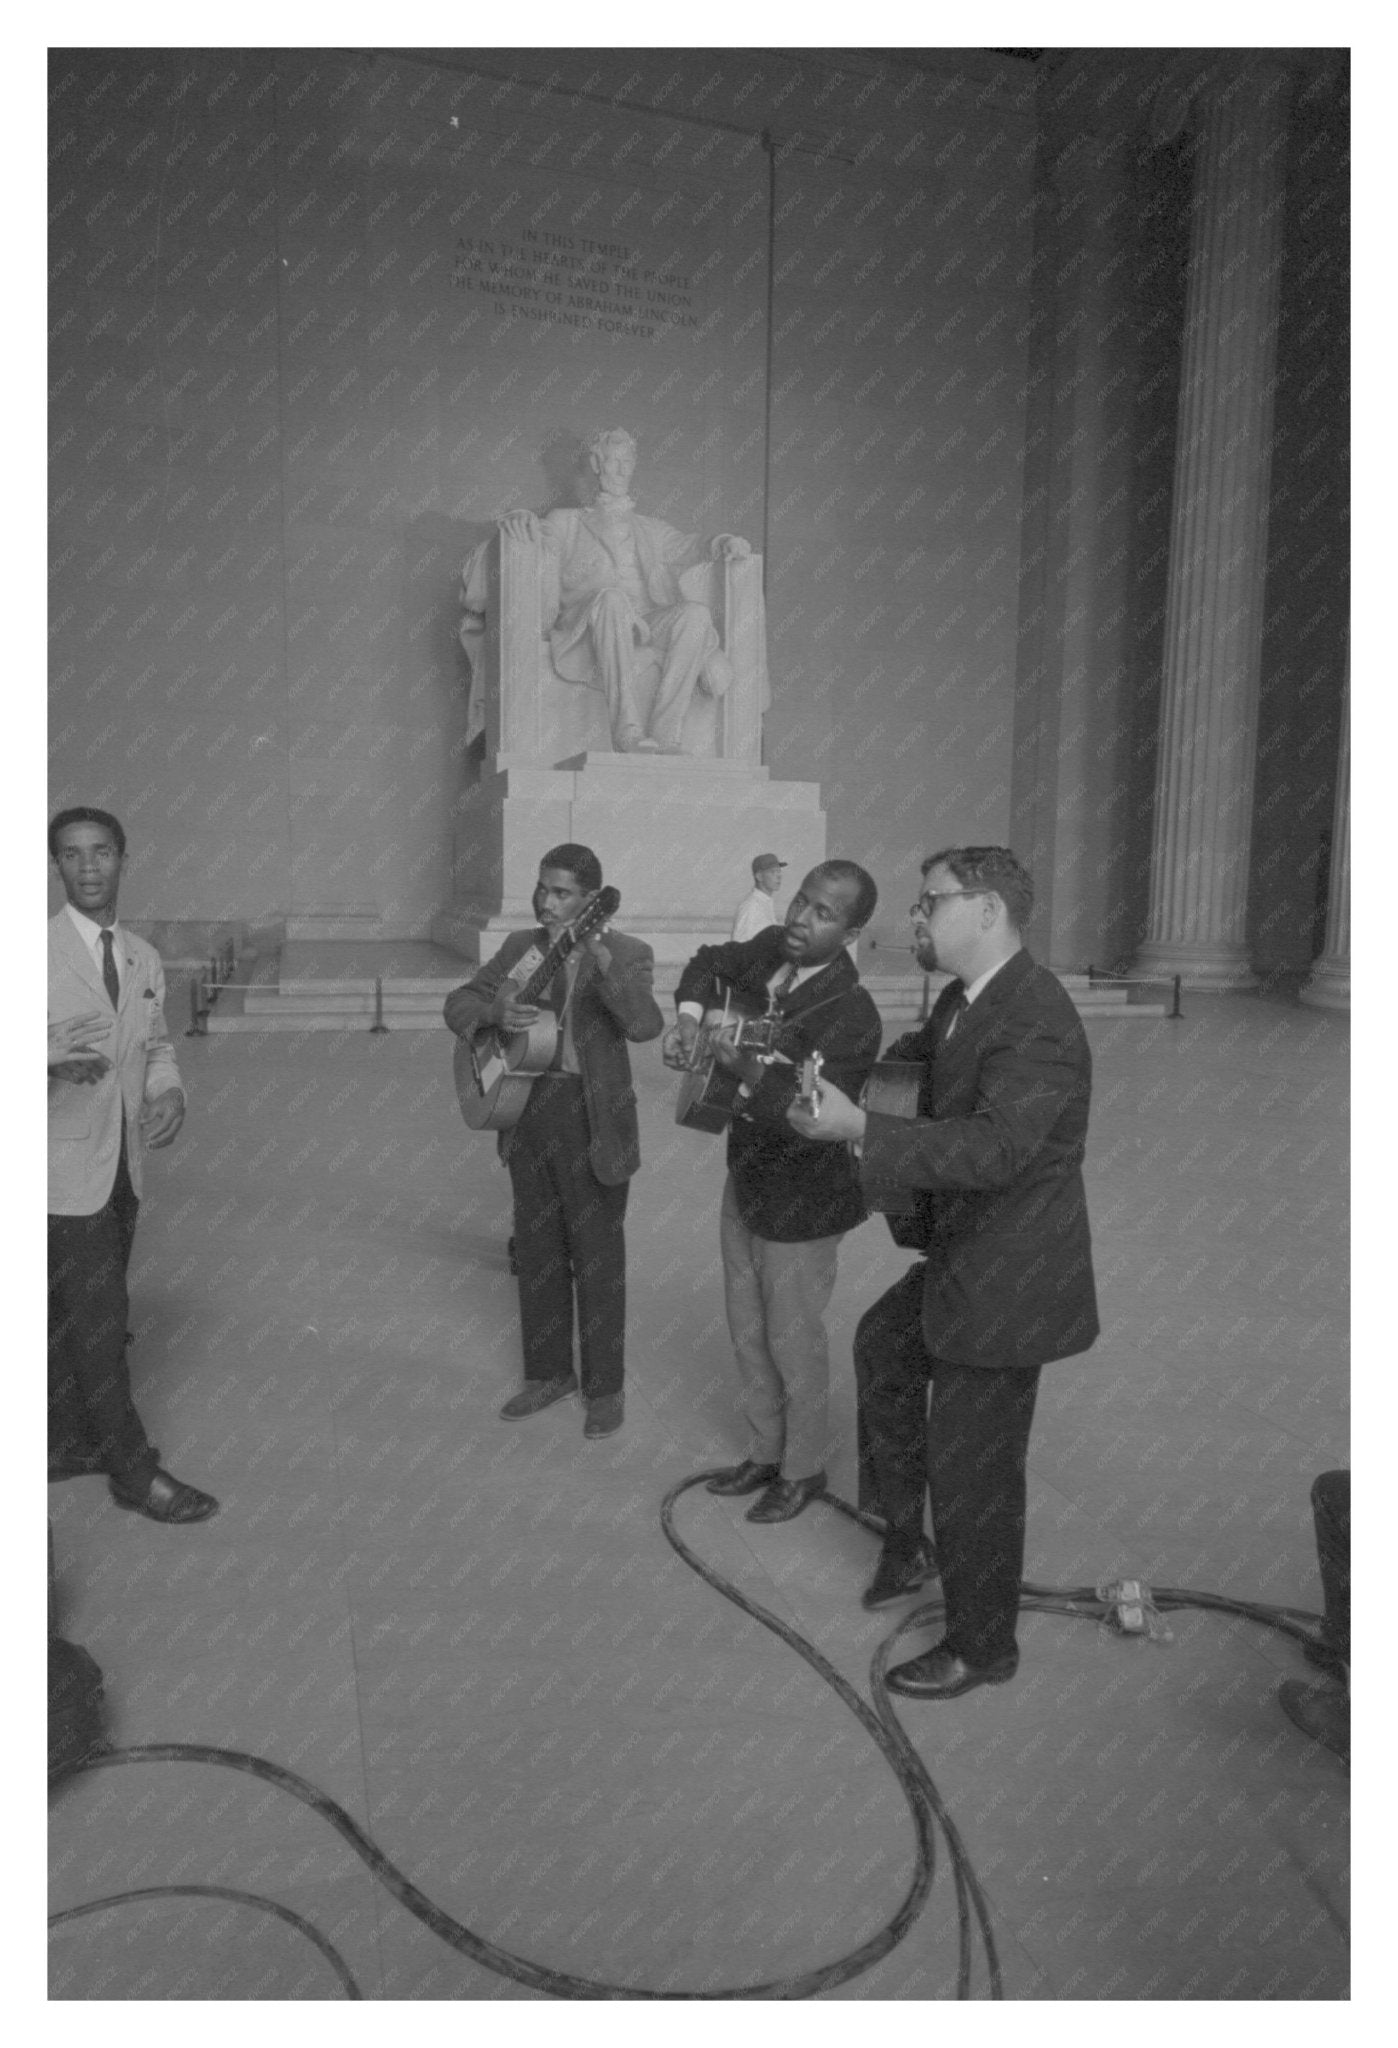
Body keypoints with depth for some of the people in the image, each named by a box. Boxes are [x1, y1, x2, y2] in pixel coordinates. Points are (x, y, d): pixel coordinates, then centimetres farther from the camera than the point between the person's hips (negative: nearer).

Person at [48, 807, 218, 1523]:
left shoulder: (143, 958, 10)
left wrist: (169, 1091, -2)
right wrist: (56, 1066, -32)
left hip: (123, 1162, 6)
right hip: (64, 1164, -6)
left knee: (88, 1317, 16)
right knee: (94, 1320, -2)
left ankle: (67, 1441, 32)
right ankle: (134, 1469, 8)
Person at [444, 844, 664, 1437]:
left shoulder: (628, 953, -8)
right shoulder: (520, 946, 8)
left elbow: (646, 1026, -25)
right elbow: (459, 1003, 7)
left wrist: (605, 966, -42)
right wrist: (495, 1013, -16)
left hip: (592, 1122, -5)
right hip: (527, 1110, 5)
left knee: (597, 1257, 5)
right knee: (536, 1251, 15)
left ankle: (604, 1388, 20)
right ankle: (548, 1372, 31)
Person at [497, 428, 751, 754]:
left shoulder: (650, 528, 34)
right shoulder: (567, 522, 26)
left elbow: (688, 548, 25)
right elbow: (543, 536, 10)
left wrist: (724, 543, 3)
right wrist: (520, 519, -14)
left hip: (648, 623, 3)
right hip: (586, 626, -2)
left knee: (696, 613, -30)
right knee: (612, 597, -38)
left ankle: (665, 733, -38)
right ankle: (628, 730, -46)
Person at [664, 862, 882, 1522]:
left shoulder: (851, 1016, -26)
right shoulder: (771, 950, -5)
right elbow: (709, 962, 16)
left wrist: (746, 1068, -39)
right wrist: (690, 1015, -2)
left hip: (800, 1201, -7)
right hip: (746, 1178, 8)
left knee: (793, 1341, 9)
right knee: (747, 1331, 19)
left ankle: (802, 1469, 32)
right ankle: (765, 1452, 39)